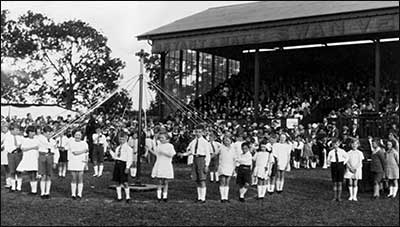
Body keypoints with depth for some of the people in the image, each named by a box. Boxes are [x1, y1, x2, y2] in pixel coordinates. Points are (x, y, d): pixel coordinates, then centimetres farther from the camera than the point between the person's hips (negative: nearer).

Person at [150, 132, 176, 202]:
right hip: (159, 166, 3)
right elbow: (155, 153, 16)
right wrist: (149, 149, 4)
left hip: (167, 166, -3)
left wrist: (163, 152, -20)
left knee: (165, 182, 3)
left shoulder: (170, 146, -3)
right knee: (160, 182, 1)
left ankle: (165, 196, 12)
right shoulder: (159, 145, 11)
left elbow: (171, 155, -11)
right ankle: (159, 196, 6)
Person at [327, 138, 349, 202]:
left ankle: (339, 197, 7)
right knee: (334, 182, 4)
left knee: (340, 182, 2)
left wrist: (344, 163, 5)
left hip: (340, 166, 0)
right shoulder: (331, 152, -1)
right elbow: (328, 160, 6)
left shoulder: (342, 151, 0)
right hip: (334, 166, 0)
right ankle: (335, 197, 10)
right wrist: (328, 162, -13)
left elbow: (347, 157, 15)